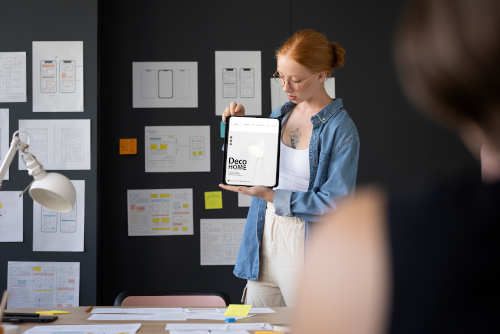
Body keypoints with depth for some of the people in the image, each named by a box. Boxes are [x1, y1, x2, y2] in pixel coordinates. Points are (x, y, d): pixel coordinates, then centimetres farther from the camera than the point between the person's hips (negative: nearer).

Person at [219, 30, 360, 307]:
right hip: (264, 241, 6)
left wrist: (270, 196, -22)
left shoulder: (340, 129, -13)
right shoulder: (280, 115, 7)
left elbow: (334, 202, -18)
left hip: (304, 250, -6)